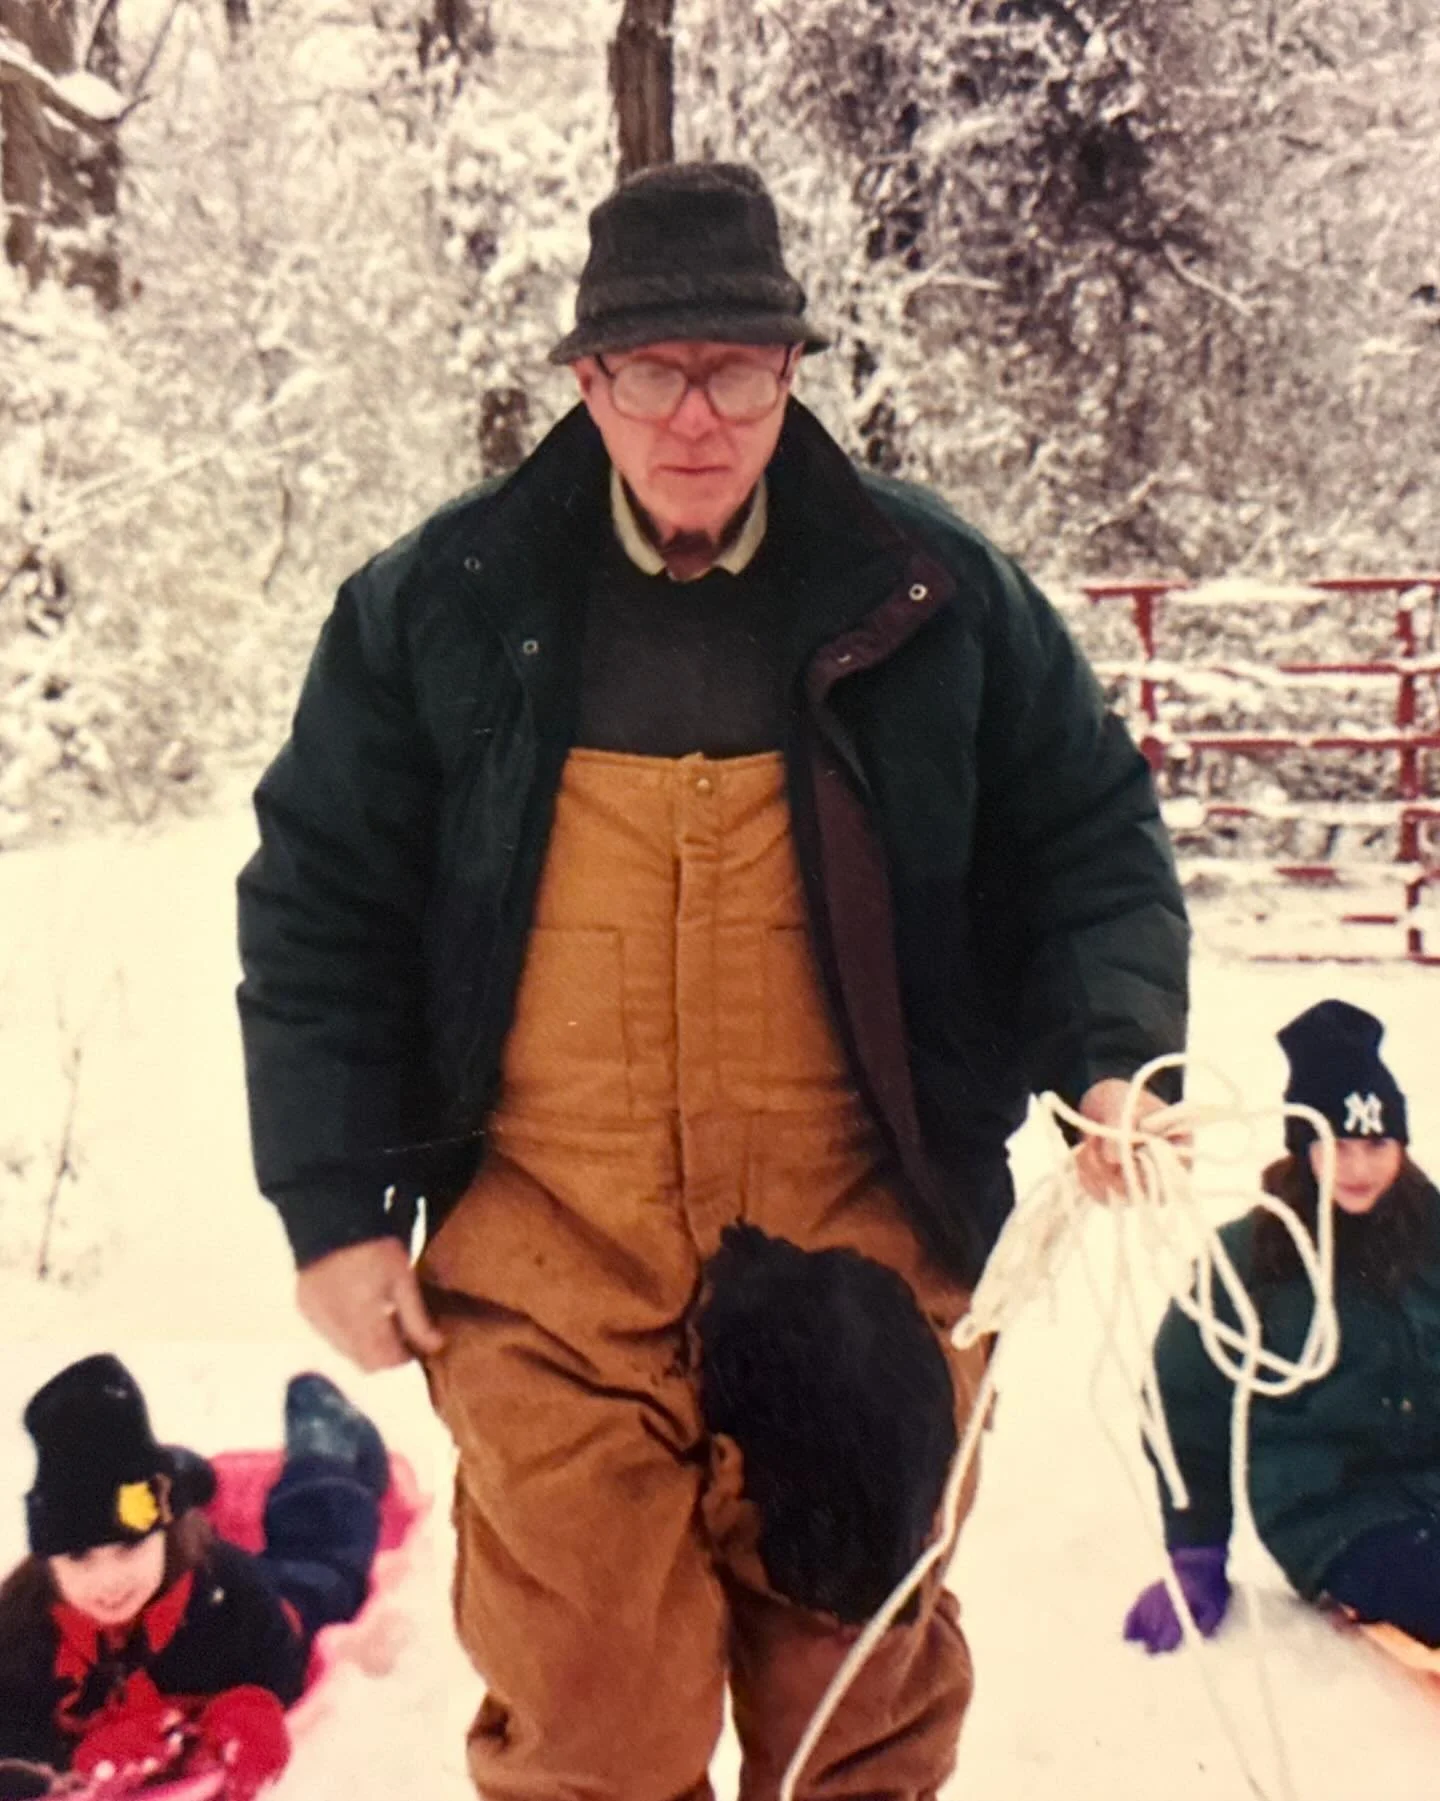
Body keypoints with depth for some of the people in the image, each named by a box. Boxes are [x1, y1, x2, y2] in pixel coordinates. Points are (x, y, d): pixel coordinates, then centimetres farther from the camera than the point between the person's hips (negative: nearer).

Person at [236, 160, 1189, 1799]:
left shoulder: (934, 596, 2)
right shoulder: (440, 608, 1)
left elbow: (1090, 840, 10)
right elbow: (318, 905, 6)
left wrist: (1111, 1054, -8)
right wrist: (334, 1204, 2)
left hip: (859, 1238, 1)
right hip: (550, 1251, 0)